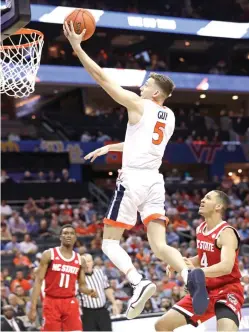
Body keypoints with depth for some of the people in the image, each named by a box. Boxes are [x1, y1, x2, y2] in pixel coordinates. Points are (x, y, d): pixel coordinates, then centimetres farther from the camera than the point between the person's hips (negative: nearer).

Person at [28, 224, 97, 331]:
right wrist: (33, 308, -12)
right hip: (51, 302, -3)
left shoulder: (80, 260, 9)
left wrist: (89, 291, -10)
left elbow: (82, 284, 16)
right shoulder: (49, 254, -3)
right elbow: (38, 281, -5)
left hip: (70, 302, 3)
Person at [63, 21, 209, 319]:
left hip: (133, 179, -6)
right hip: (154, 180, 6)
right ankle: (190, 274, -29)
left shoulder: (138, 104, -3)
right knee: (159, 245, 0)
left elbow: (102, 77, -3)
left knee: (109, 241, 3)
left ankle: (139, 282, -21)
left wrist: (77, 47, 2)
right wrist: (109, 148, 41)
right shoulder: (169, 117, 18)